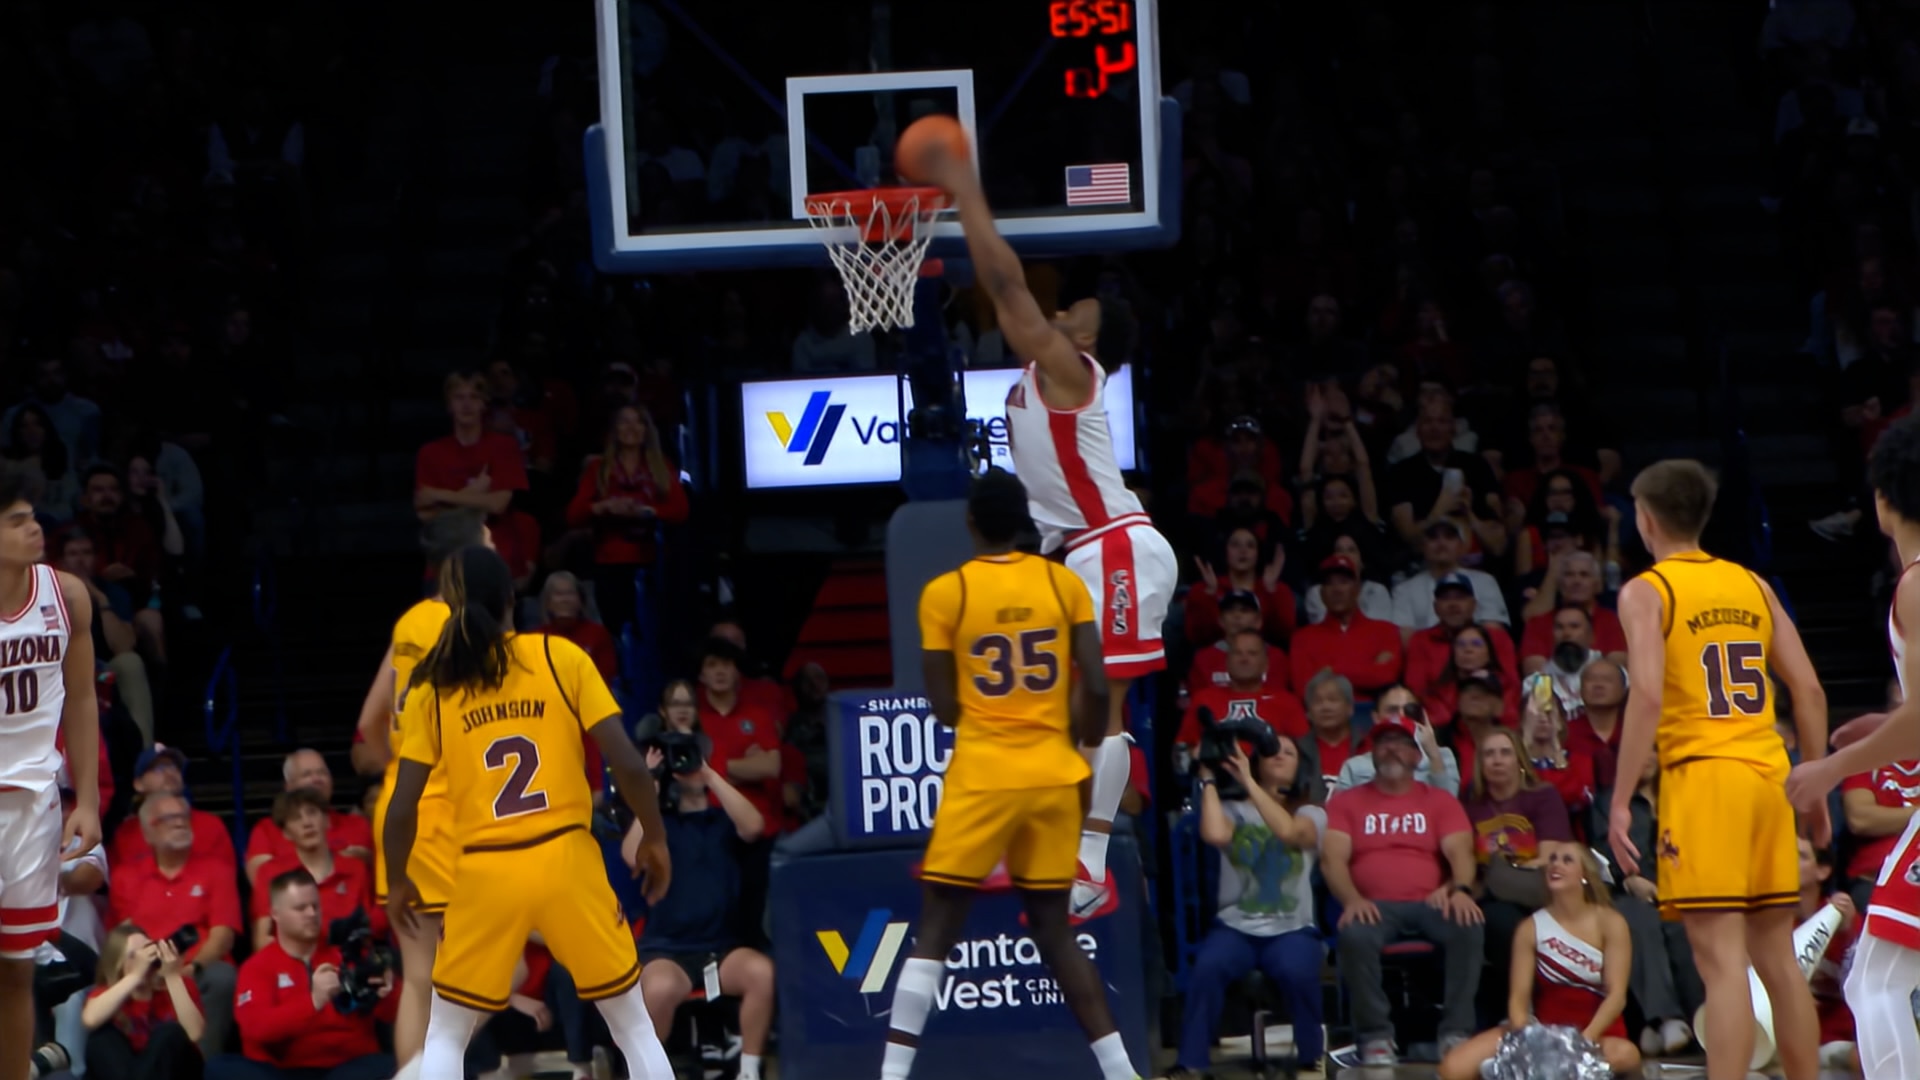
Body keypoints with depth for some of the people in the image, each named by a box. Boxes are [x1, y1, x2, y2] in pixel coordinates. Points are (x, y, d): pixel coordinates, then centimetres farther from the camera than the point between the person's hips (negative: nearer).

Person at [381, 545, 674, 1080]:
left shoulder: (432, 688, 2)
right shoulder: (562, 657, 0)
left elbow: (403, 806, 0)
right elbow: (627, 763, -5)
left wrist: (398, 883, 17)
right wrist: (655, 839, 9)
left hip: (485, 874, 0)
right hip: (567, 860, 0)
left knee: (445, 1036, 16)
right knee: (633, 1024, 14)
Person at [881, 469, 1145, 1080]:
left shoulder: (944, 593, -4)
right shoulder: (1063, 583, 2)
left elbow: (944, 706, -4)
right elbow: (1096, 687, -2)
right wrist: (1081, 742, 16)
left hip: (983, 775, -3)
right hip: (1053, 774, 3)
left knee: (936, 930, 1)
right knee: (1053, 929, 14)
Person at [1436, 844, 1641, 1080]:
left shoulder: (1609, 923, -4)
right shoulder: (1531, 928, 1)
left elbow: (1617, 995, -12)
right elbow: (1518, 998, -5)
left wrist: (1584, 1042, -28)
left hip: (1598, 1033, -1)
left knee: (1625, 1056, -40)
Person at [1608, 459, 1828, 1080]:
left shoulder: (1646, 592, -2)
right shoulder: (1752, 585, 15)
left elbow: (1648, 696, -15)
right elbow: (1809, 691, 11)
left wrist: (1621, 801, -14)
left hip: (1702, 775, -5)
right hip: (1767, 773, 5)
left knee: (1722, 963, -10)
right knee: (1778, 957, 14)